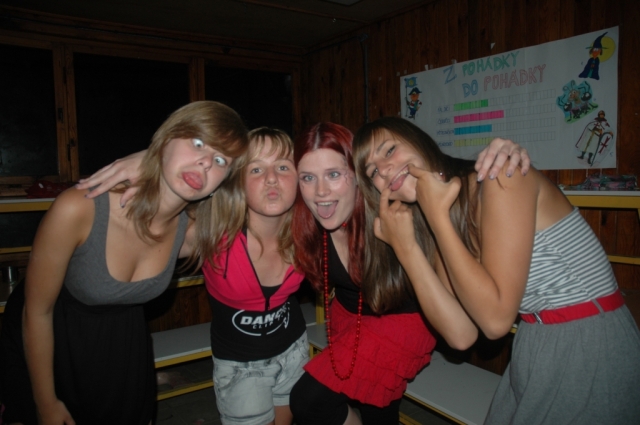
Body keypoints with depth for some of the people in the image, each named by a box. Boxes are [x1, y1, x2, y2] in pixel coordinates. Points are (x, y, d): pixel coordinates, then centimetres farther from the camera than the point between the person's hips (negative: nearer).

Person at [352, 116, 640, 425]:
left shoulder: (498, 175, -19)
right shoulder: (444, 224, 2)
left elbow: (496, 319, -25)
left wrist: (436, 214, -22)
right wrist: (404, 245, -12)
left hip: (594, 355, -6)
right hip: (535, 353, 6)